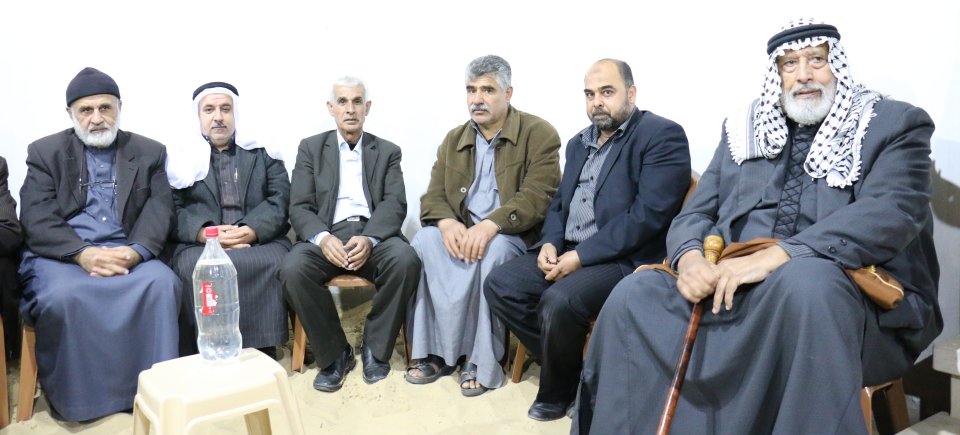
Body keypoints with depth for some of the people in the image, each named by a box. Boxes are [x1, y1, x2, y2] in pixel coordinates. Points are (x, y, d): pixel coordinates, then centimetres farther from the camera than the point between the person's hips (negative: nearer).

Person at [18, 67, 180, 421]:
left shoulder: (150, 152, 13)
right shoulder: (45, 152, 11)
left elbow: (159, 210, 1)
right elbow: (35, 217, -1)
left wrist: (134, 251, -20)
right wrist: (83, 253, -19)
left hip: (127, 253, 1)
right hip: (61, 255, 0)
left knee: (162, 282, -30)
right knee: (62, 295, -33)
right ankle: (74, 396, -13)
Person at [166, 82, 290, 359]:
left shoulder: (263, 153, 17)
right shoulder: (182, 159, 17)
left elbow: (281, 201, 4)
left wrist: (251, 231, -15)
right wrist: (204, 233, -16)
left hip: (259, 241, 0)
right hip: (199, 244, 0)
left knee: (273, 263, -33)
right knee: (193, 269, -33)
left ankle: (262, 352, -21)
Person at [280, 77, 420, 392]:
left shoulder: (388, 152, 15)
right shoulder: (311, 148, 14)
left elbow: (395, 204, 1)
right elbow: (299, 207, 3)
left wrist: (369, 239, -20)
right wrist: (323, 238, -20)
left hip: (374, 233, 0)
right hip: (327, 234, 0)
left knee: (405, 259, -32)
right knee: (293, 269, -31)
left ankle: (375, 347, -9)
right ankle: (334, 353, -9)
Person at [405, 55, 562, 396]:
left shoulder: (539, 134, -5)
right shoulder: (454, 139, 13)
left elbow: (536, 198, -16)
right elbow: (433, 196, 7)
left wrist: (491, 224, -32)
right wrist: (447, 222, -18)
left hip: (513, 235, -4)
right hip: (460, 232, 5)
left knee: (493, 250, -37)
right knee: (424, 241, -25)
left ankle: (482, 360, -22)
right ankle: (434, 351, -17)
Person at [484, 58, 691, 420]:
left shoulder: (662, 135, -8)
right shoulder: (579, 142, 18)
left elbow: (649, 213, -18)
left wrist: (581, 256, -20)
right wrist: (550, 243, -3)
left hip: (624, 259, -8)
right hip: (566, 252, 8)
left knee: (559, 301, -31)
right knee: (499, 285, -8)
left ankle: (558, 391, -2)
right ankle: (570, 365, 3)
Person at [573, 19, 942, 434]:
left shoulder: (896, 124, 6)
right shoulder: (745, 129, 18)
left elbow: (892, 213, -13)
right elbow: (695, 214, 13)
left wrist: (777, 255, -27)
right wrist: (691, 258, -13)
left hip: (847, 294, -3)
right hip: (730, 284, 4)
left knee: (803, 282, -38)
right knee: (635, 294, -20)